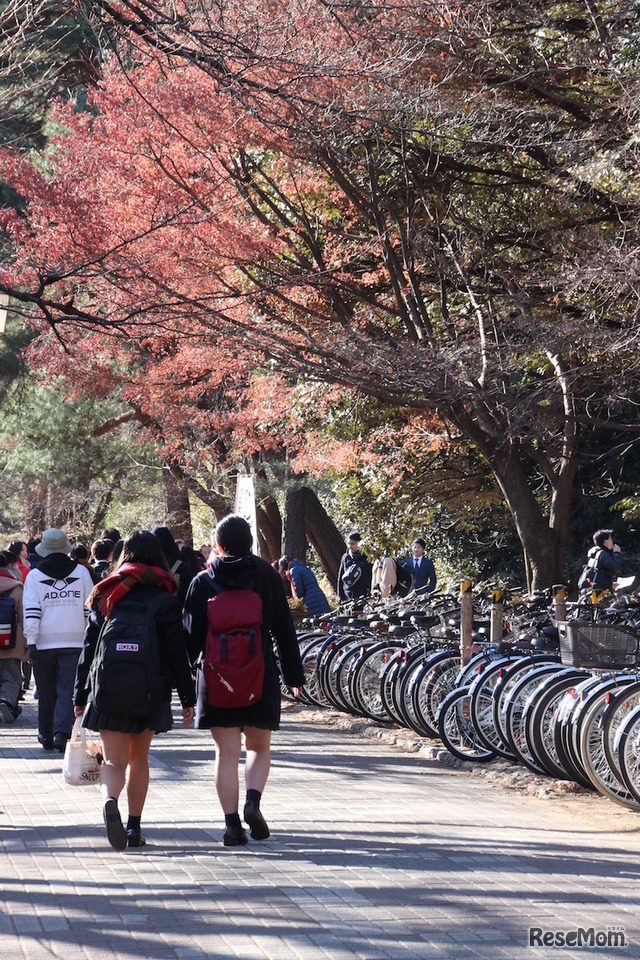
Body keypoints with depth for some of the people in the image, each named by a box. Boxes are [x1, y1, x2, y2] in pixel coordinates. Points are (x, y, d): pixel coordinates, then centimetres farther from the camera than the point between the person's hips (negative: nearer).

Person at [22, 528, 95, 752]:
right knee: (67, 690, -1)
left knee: (46, 692, 12)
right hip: (73, 641, 0)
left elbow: (31, 611, -7)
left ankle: (46, 735, 21)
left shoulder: (34, 575, -1)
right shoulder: (81, 572, 4)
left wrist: (31, 641, -7)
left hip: (44, 642, 0)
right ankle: (62, 731, -18)